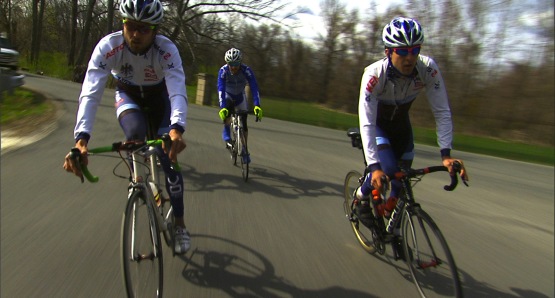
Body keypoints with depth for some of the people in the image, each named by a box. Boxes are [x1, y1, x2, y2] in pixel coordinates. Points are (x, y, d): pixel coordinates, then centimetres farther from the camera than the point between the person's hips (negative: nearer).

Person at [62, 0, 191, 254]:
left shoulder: (167, 50, -33)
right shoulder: (108, 47, -32)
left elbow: (178, 92, -44)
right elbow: (90, 93, -39)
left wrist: (176, 129, -64)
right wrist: (81, 138, -53)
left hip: (159, 97, 0)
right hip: (128, 96, 0)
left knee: (168, 154, -11)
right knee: (134, 133, -33)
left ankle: (179, 225, 3)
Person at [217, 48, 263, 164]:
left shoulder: (246, 70, -30)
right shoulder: (223, 70, -31)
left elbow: (254, 88, -36)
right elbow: (221, 90, -38)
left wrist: (257, 106, -48)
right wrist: (222, 108, -50)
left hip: (240, 97, 1)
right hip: (227, 96, -1)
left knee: (243, 123, -5)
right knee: (226, 112, -34)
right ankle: (226, 133, -11)